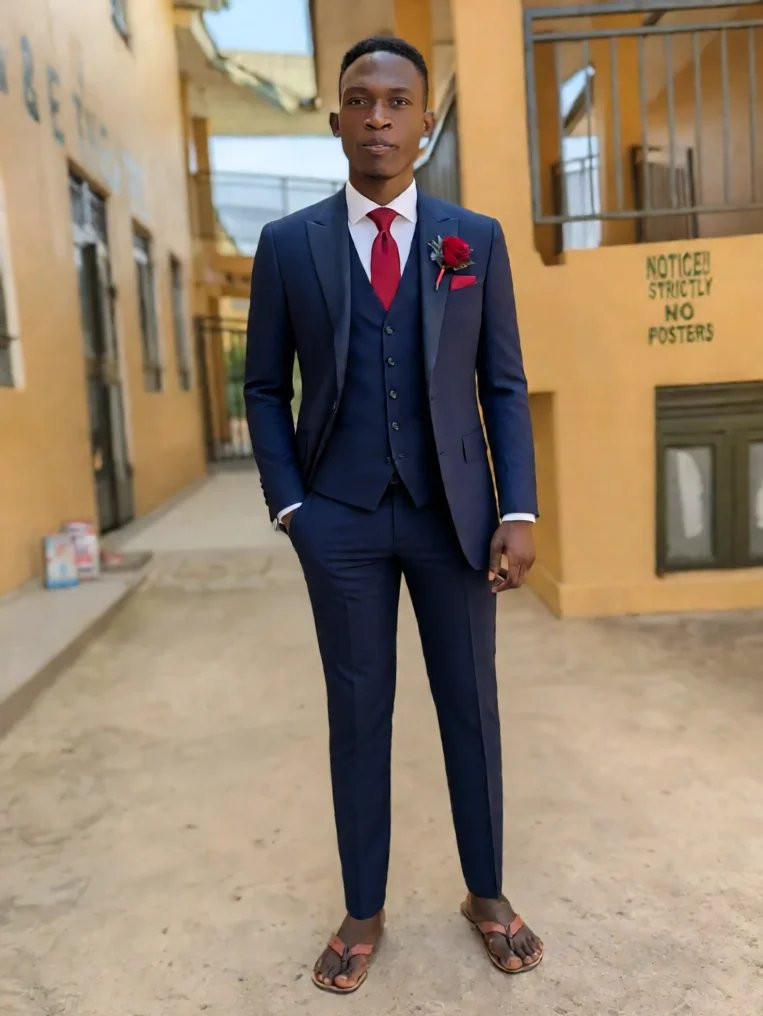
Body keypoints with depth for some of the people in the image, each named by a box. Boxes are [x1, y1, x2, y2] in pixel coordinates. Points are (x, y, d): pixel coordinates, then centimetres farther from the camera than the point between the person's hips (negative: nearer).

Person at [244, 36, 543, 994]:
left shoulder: (477, 240, 5)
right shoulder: (287, 244, 4)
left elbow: (505, 386, 4)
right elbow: (265, 388, 7)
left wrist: (518, 512, -4)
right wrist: (288, 504, -3)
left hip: (454, 514, 1)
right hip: (342, 519, 0)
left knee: (470, 705, 10)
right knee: (357, 713, 9)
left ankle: (487, 894, 31)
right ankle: (363, 911, 27)